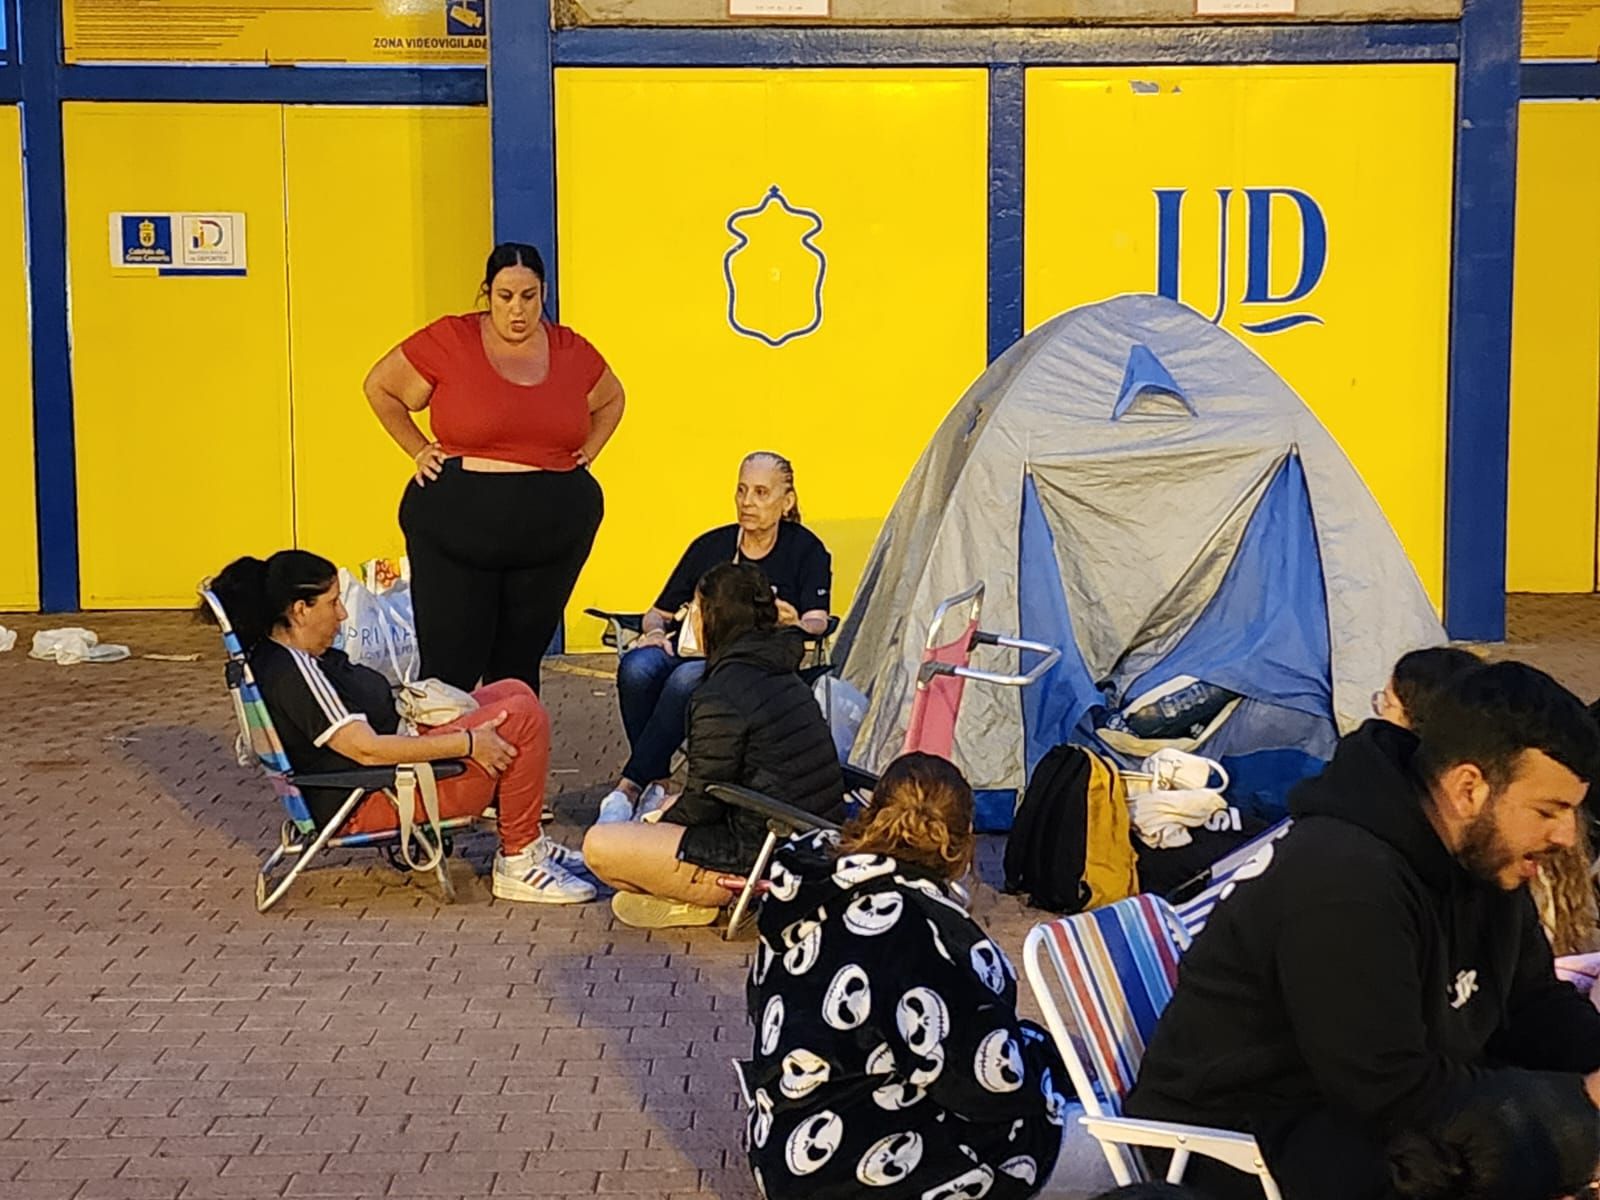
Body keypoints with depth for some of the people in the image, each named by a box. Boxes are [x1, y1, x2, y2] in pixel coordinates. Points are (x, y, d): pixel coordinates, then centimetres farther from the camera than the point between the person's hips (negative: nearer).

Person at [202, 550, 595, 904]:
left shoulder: (279, 653, 9)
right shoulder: (293, 674, -23)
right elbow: (367, 750, -28)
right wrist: (468, 744, -24)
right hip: (370, 801, -11)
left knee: (515, 693, 13)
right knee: (524, 718, -18)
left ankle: (527, 840, 15)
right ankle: (517, 862, -7)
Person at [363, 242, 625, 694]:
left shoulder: (572, 352, 6)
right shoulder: (448, 341, -4)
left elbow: (611, 400, 27)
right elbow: (380, 387, 8)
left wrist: (585, 454, 13)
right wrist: (419, 451, 3)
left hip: (553, 533, 3)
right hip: (456, 531, -3)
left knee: (518, 669, 9)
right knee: (449, 671, -4)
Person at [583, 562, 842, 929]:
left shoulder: (720, 697, -18)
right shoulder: (787, 679, 10)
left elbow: (701, 805, -13)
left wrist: (655, 826, 8)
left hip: (759, 863, -10)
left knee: (598, 846, -5)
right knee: (664, 811, 31)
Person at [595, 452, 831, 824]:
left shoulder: (805, 549, 8)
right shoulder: (710, 546, 17)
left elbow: (817, 622, -5)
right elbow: (659, 612, 20)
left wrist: (795, 625, -29)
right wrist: (656, 632, -4)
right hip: (693, 649, 4)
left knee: (687, 679, -36)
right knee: (636, 668, -31)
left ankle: (631, 785, -28)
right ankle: (656, 781, -22)